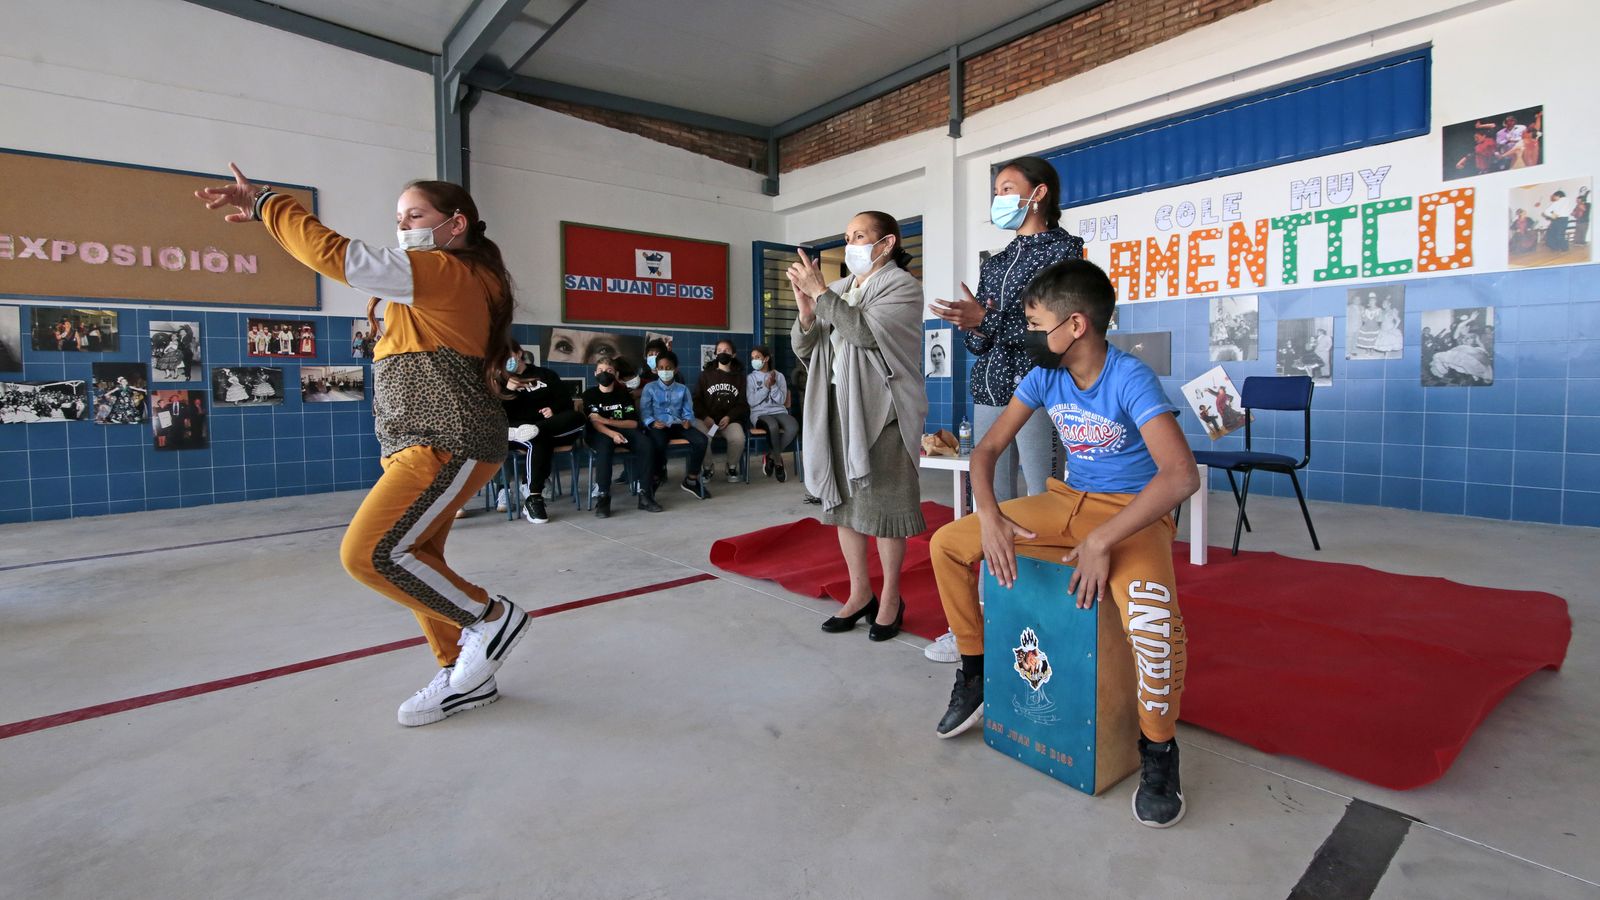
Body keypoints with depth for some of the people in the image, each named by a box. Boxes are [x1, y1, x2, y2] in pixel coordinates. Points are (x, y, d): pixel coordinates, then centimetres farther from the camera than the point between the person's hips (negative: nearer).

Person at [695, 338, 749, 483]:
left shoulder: (739, 376, 14)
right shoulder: (706, 374, 13)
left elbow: (743, 403, 9)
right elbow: (696, 399, 8)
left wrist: (729, 417, -9)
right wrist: (705, 417, -10)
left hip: (730, 419, 0)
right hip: (706, 418, 0)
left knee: (738, 438, -32)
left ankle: (731, 466, 1)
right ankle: (707, 468, -2)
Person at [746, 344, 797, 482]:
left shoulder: (779, 376, 11)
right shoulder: (751, 378, 8)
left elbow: (782, 400, 2)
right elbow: (752, 402, -4)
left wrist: (773, 385, -10)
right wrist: (766, 387, -10)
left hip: (779, 411, 2)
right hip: (760, 413, -2)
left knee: (794, 427, -33)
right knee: (773, 426, -39)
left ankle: (771, 456, -11)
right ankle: (778, 460, -14)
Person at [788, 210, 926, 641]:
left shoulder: (902, 286, -2)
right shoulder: (839, 290, 16)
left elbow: (865, 331, -18)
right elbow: (804, 349, 11)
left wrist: (821, 292, -15)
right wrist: (806, 309, -6)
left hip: (880, 410, -6)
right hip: (836, 408, 7)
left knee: (882, 505, -2)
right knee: (842, 501, 10)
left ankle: (890, 598, 14)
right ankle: (860, 593, 23)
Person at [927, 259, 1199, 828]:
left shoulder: (1130, 380, -21)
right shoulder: (1044, 377, -3)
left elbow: (1181, 475, -32)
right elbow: (987, 449, -2)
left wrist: (1102, 541, -34)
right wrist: (989, 515, -21)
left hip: (1134, 513, -6)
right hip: (1069, 502, 6)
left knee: (1150, 605, -38)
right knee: (948, 543, -4)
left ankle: (1158, 749, -10)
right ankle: (975, 672, 14)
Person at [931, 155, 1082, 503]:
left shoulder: (1063, 249, 2)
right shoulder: (993, 264, 19)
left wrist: (987, 320, -16)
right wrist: (976, 330, -7)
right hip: (989, 390, 6)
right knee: (994, 499, 7)